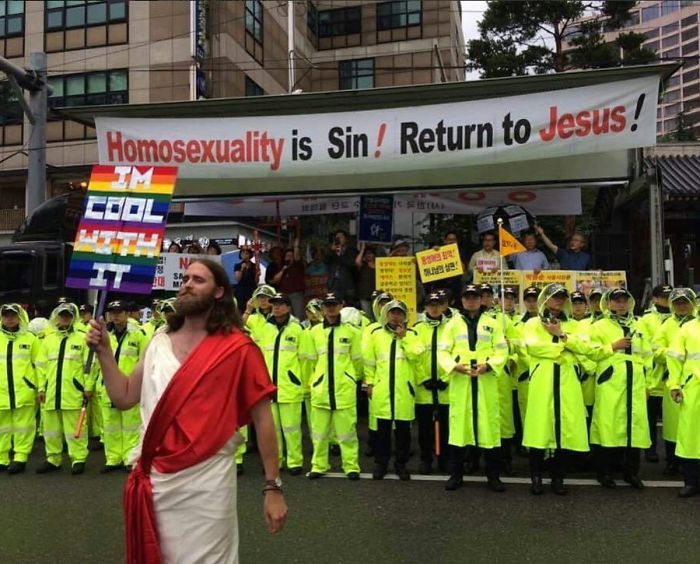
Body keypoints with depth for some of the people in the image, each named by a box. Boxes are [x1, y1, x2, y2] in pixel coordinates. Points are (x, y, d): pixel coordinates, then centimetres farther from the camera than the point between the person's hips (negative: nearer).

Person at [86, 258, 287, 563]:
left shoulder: (238, 349, -10)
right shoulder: (158, 343, 7)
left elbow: (262, 418, -8)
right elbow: (124, 398, 10)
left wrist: (272, 487, -8)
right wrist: (104, 351, -2)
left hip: (206, 484, -5)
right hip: (154, 482, 6)